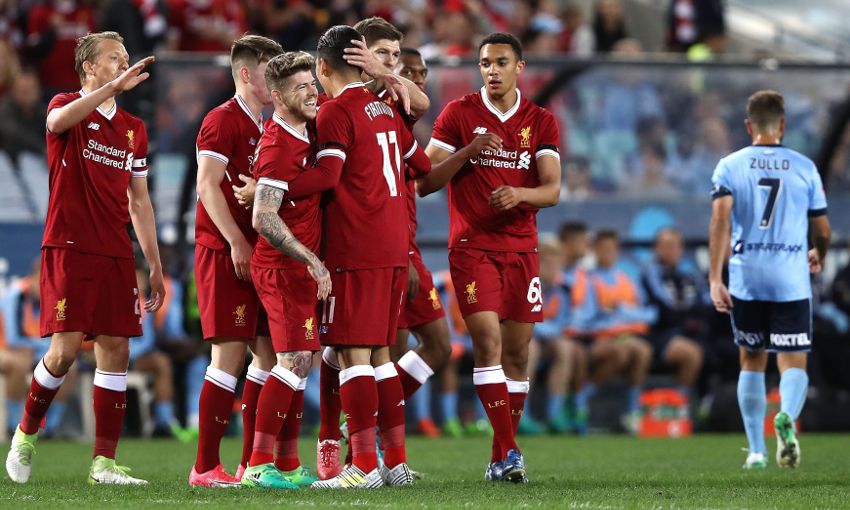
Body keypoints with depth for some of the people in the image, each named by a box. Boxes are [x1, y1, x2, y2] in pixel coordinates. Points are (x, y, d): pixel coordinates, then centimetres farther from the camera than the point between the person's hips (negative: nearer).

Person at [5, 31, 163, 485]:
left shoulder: (134, 130, 16)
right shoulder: (68, 107, 0)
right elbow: (58, 121, -27)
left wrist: (154, 264, 16)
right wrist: (113, 88, -37)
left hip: (115, 255, 5)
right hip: (68, 248, -5)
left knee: (115, 351, 0)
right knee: (65, 350, -12)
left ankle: (103, 463, 3)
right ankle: (25, 434, 11)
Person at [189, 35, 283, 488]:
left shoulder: (265, 126, 18)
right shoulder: (223, 120, -8)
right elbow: (208, 185, -16)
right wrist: (237, 242, -19)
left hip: (256, 253, 8)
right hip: (223, 251, -8)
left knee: (269, 352, 6)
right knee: (230, 354, -10)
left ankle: (251, 463, 13)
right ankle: (205, 467, -6)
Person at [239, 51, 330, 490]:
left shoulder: (306, 131, 8)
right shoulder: (279, 147, -19)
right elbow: (264, 220, -25)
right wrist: (312, 260, -23)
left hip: (299, 267, 10)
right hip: (283, 268, -10)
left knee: (298, 363, 11)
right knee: (295, 361, -13)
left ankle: (287, 464, 16)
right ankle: (259, 465, -13)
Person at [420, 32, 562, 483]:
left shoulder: (541, 122, 8)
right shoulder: (458, 114, 1)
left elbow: (552, 189, 0)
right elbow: (424, 182, -2)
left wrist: (520, 194, -21)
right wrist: (470, 150, -15)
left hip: (522, 249, 3)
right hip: (472, 247, -3)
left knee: (517, 353, 2)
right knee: (488, 342, -17)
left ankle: (501, 458, 11)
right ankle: (507, 451, -19)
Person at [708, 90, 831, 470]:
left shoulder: (730, 166, 3)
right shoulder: (804, 167, 4)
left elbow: (721, 220, -10)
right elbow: (822, 230, 9)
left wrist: (715, 277, -13)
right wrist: (818, 256, 31)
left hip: (745, 281, 1)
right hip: (792, 281, -1)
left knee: (752, 361, 15)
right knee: (793, 363, 1)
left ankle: (756, 451, 14)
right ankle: (787, 416, -32)